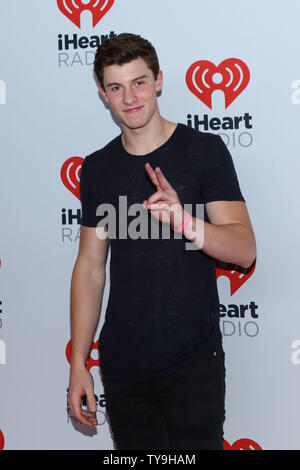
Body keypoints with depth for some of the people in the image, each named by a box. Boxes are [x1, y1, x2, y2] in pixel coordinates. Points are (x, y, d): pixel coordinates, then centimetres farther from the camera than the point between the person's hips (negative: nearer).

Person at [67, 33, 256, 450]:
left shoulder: (205, 150, -4)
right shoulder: (98, 168, 7)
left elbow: (245, 251, -11)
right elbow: (90, 267, 10)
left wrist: (184, 221, -31)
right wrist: (78, 362, 6)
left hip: (193, 361, -3)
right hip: (122, 366, 3)